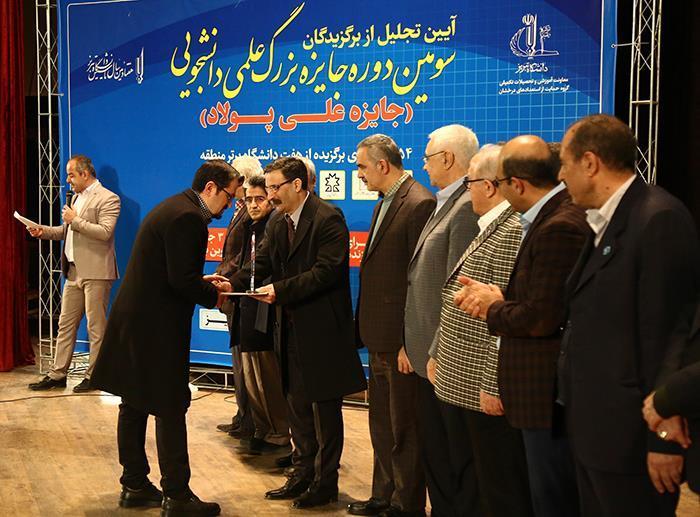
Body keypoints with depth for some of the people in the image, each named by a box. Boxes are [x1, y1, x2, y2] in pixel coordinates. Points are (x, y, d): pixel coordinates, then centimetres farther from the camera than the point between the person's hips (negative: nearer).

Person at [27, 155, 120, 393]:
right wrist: (44, 231, 8)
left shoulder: (107, 199, -9)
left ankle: (94, 376, 9)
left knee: (96, 327, 0)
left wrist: (75, 220, -16)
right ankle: (57, 374, 18)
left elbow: (105, 232, -21)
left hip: (96, 272, -9)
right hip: (74, 271, 9)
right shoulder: (77, 197, 18)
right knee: (65, 324, 11)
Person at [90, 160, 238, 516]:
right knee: (170, 410, -2)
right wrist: (213, 294, -7)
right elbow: (181, 281, -23)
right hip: (157, 329, -10)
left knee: (134, 407, 15)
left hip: (133, 323, 10)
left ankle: (134, 486, 26)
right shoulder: (188, 217, -18)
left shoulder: (172, 207, 13)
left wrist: (203, 282, 11)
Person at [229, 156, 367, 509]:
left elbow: (327, 270, -23)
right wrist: (230, 283, -15)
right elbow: (261, 263, 3)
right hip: (291, 329, 8)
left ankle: (325, 482, 16)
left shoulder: (327, 219, -15)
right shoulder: (276, 222, 10)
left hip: (322, 328, -8)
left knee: (325, 408, 4)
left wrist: (280, 290, -26)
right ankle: (303, 474, 29)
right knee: (297, 406, 16)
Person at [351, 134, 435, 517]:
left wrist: (410, 344, -20)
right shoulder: (384, 205, 14)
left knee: (404, 428, 4)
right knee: (382, 425, 19)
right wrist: (366, 329, 13)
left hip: (402, 342, -10)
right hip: (380, 339, 10)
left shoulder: (420, 204, -17)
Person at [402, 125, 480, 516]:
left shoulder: (467, 207, -18)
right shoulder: (448, 203, 14)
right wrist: (415, 346, 14)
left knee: (444, 457, 1)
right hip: (430, 352, 10)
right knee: (433, 451, 17)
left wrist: (439, 354, -19)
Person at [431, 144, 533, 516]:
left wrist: (494, 386, -22)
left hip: (484, 392, -10)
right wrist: (437, 354, 19)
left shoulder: (512, 234, -19)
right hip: (455, 384, 10)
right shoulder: (487, 230, 14)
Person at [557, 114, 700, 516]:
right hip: (594, 429, 9)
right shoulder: (604, 222, 11)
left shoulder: (659, 219, -18)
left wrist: (664, 440, -20)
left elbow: (666, 333, -21)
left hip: (630, 436, -9)